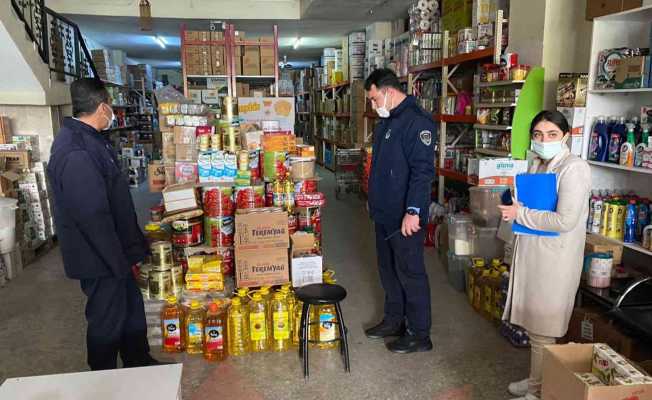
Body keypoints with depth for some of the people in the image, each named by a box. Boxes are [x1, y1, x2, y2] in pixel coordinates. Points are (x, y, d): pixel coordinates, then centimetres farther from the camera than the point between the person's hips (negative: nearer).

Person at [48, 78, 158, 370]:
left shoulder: (87, 139, 8)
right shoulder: (75, 154, -26)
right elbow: (93, 216, -28)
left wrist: (135, 244, 18)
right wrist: (121, 260, -20)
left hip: (114, 252, 10)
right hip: (99, 258, -10)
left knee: (132, 307, 21)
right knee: (107, 320, 7)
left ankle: (139, 363, 39)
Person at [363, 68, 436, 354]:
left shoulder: (416, 121, -17)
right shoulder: (387, 121, 14)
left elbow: (423, 170, -23)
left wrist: (413, 211, -27)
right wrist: (374, 200, 24)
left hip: (405, 218, -10)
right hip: (384, 213, 10)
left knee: (410, 273, 1)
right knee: (388, 269, 18)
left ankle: (420, 335, 14)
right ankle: (394, 321, 34)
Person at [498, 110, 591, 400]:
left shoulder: (573, 168, -15)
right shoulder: (537, 165, 11)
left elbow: (565, 221, -23)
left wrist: (520, 214, -16)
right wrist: (513, 206, 9)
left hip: (554, 259, -8)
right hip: (532, 253, 8)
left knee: (542, 331, 3)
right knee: (534, 323, 18)